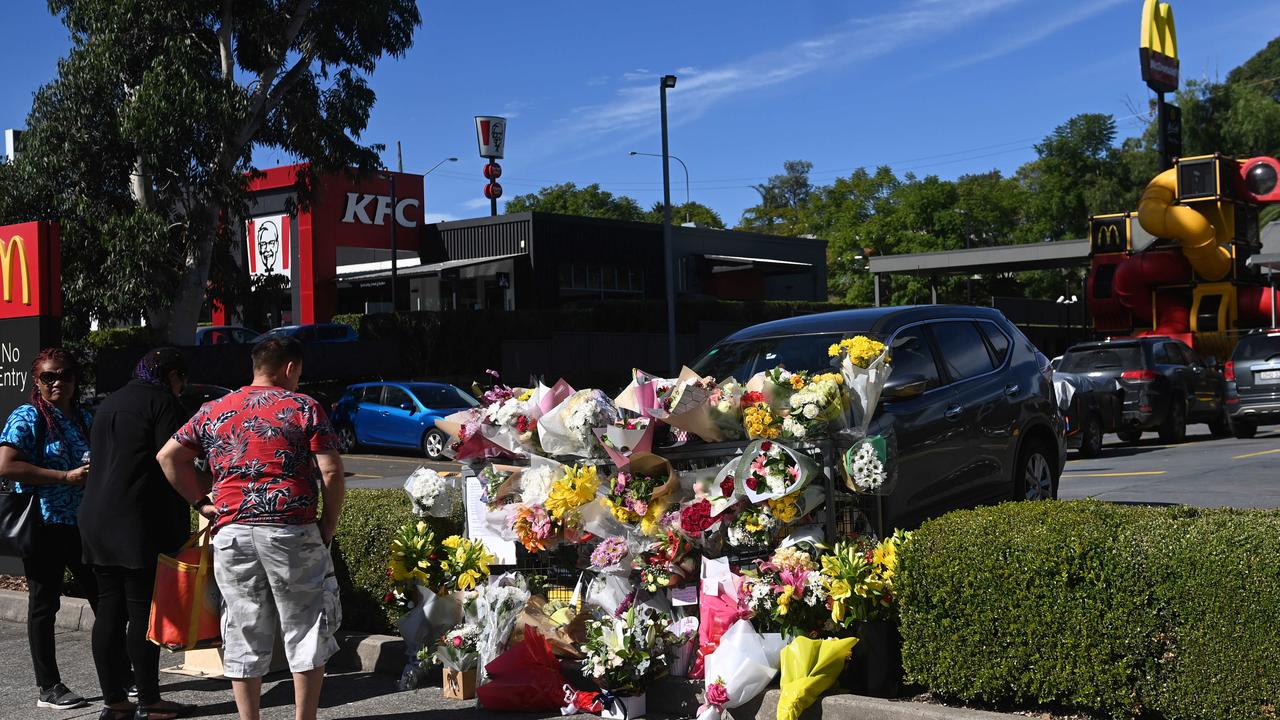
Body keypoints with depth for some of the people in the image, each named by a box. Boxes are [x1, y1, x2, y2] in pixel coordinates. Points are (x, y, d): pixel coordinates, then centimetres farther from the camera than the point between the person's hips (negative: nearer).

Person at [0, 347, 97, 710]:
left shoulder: (84, 418, 12)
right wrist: (67, 477, -20)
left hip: (83, 523, 6)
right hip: (44, 526, -6)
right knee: (44, 604, 3)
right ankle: (48, 687, 11)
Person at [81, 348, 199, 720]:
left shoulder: (108, 404, 21)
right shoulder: (162, 402, -6)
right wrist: (179, 529, -6)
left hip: (96, 519, 8)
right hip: (137, 524, -8)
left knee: (109, 610, 9)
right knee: (143, 612, -4)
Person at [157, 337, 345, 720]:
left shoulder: (213, 411, 13)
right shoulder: (304, 408, 1)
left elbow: (168, 456, 14)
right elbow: (332, 473, -6)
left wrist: (201, 502, 15)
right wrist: (328, 528, 3)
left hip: (231, 532, 4)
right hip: (291, 532, -3)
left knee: (243, 635, 11)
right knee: (306, 630, 8)